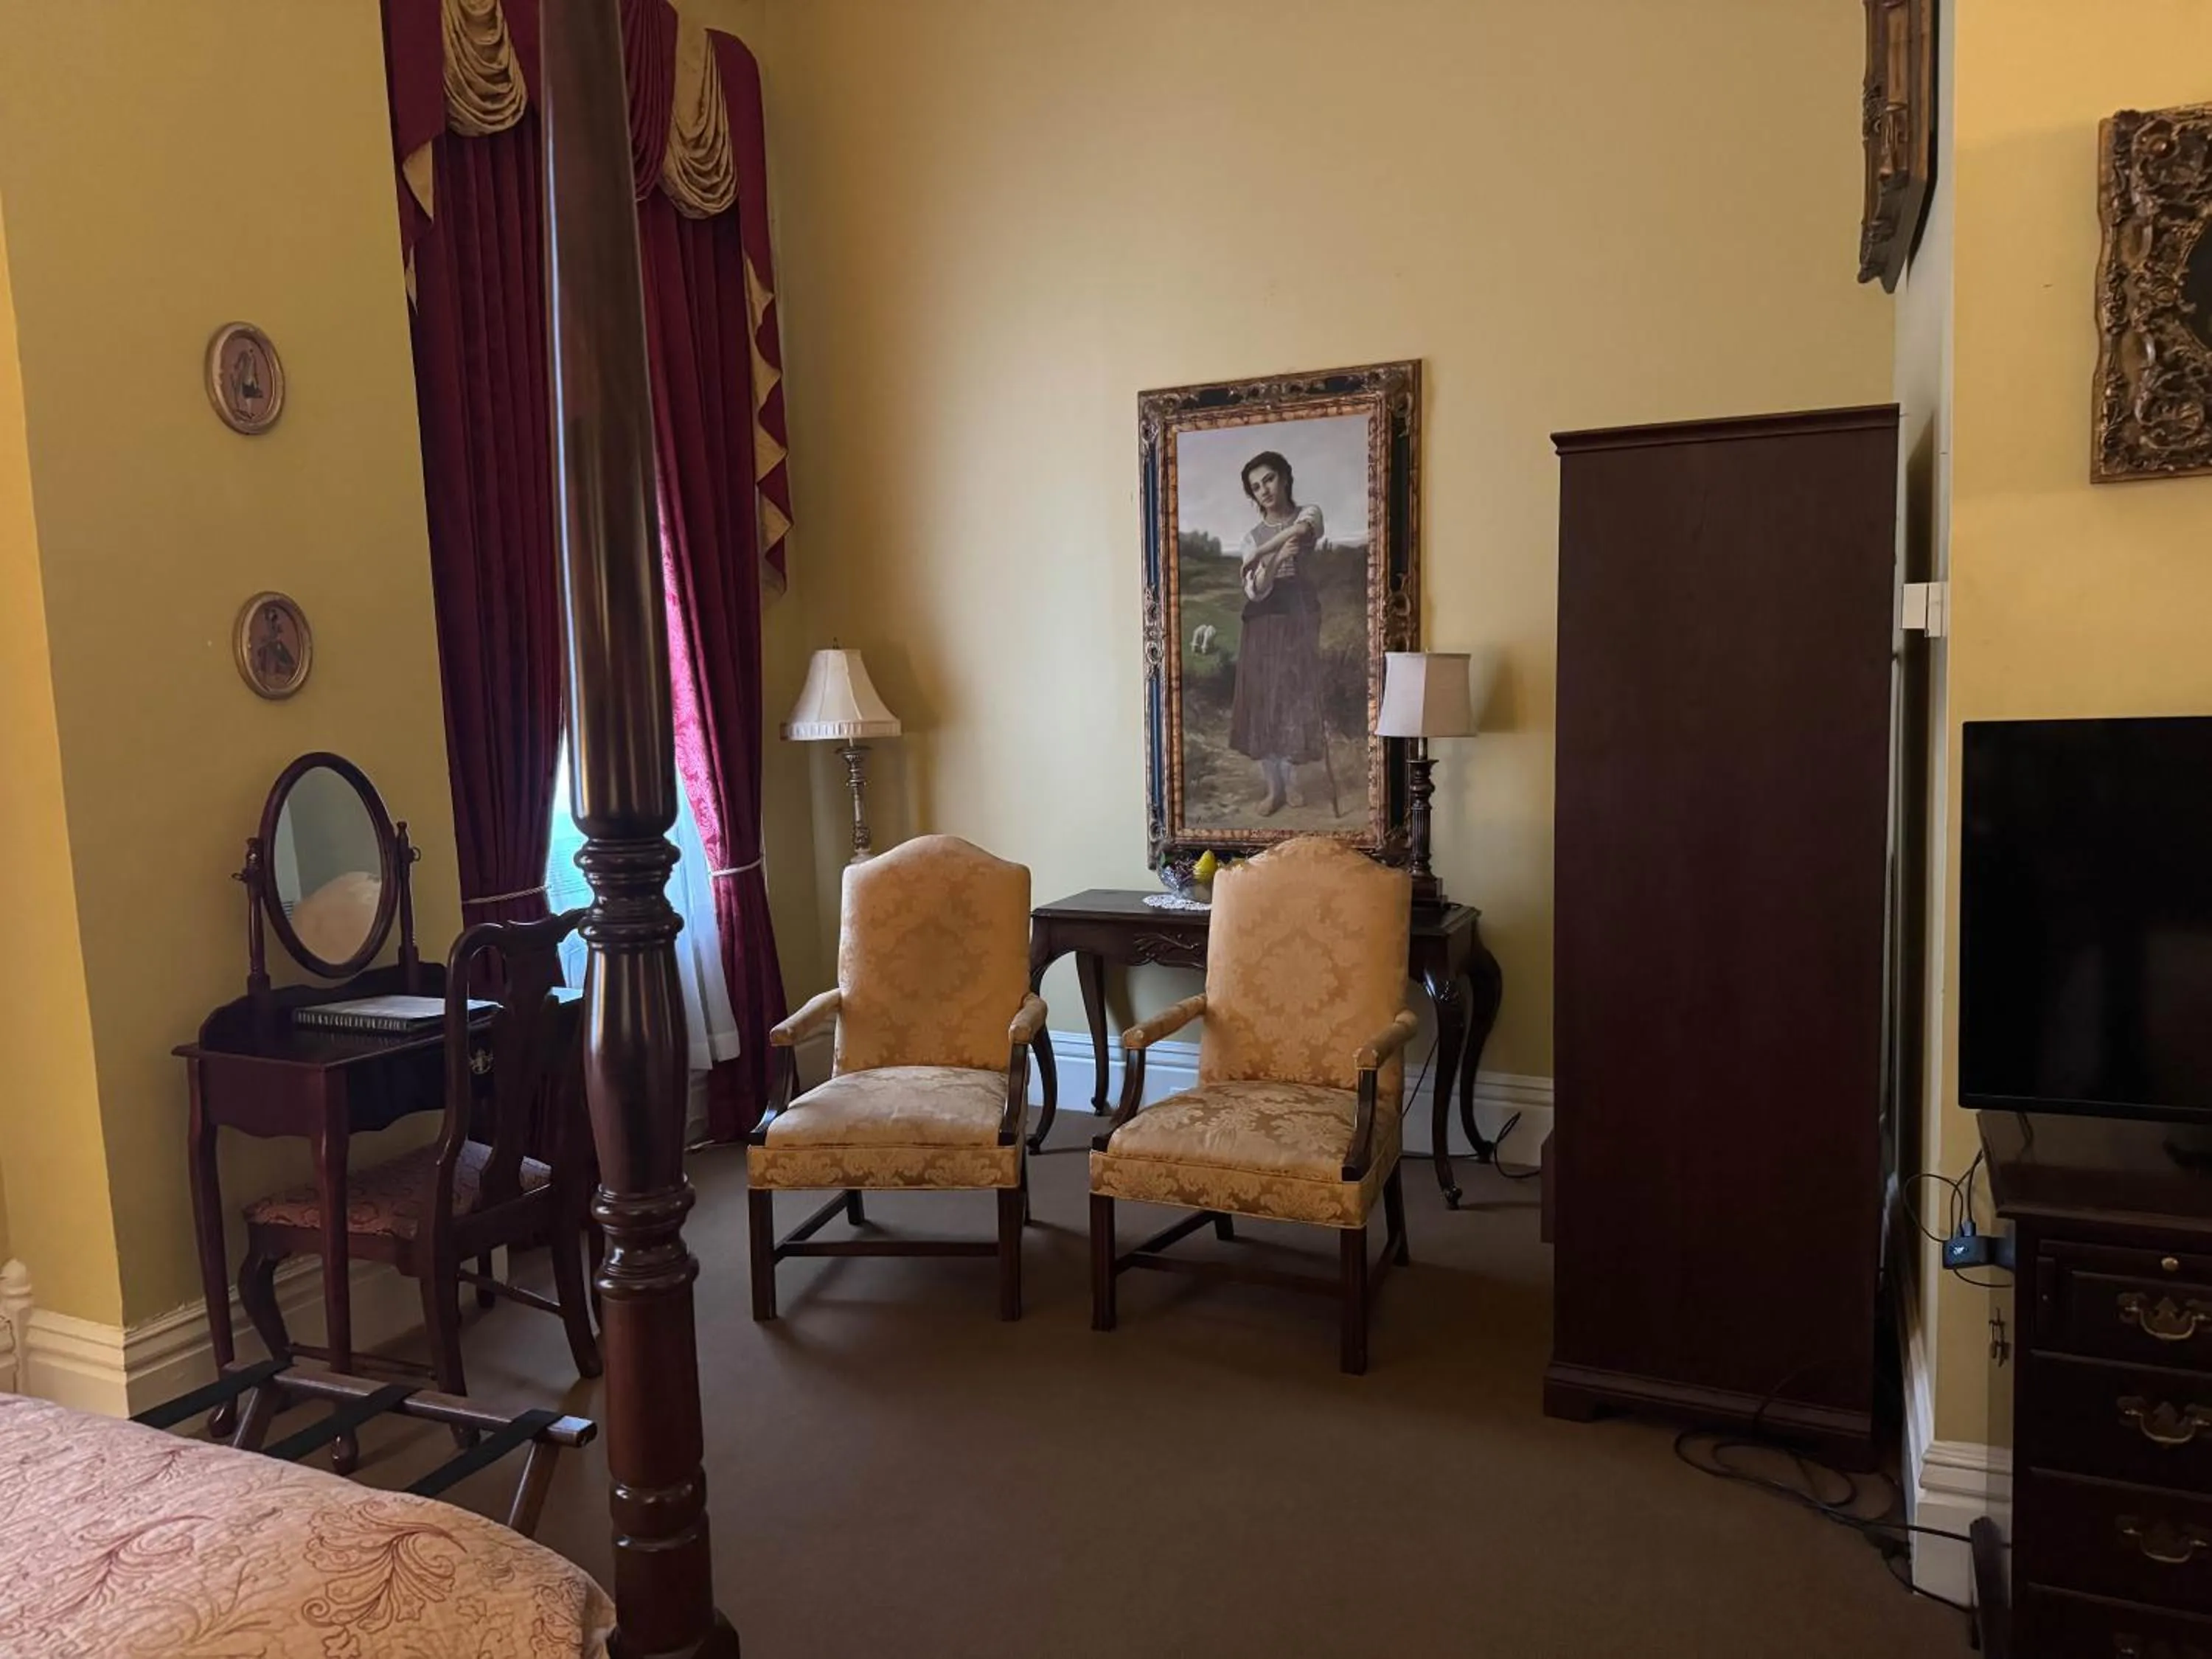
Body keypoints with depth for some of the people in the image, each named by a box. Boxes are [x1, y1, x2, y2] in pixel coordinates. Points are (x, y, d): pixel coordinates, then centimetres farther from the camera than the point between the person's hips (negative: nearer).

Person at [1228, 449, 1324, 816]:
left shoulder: (1309, 514, 1)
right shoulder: (1252, 537, 7)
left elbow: (1300, 530, -25)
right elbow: (1256, 591, -7)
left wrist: (1258, 555, -18)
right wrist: (1278, 558, -23)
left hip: (1300, 621, -2)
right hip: (1264, 626, 2)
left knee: (1296, 700, 0)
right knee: (1263, 702, 0)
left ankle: (1288, 782, 12)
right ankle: (1273, 786, 9)